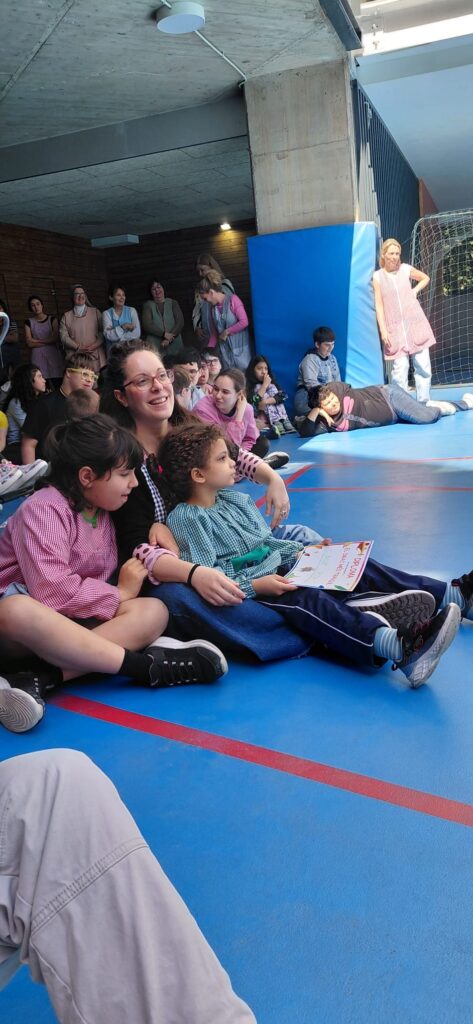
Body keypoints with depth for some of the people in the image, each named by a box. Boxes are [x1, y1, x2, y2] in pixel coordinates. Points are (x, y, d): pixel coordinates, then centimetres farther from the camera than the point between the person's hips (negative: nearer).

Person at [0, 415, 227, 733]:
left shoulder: (100, 511, 9)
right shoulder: (44, 510, -17)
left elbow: (99, 579, 5)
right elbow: (51, 590, -29)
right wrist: (120, 593, -16)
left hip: (74, 618, 7)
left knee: (153, 611, -17)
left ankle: (41, 678, -33)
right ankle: (149, 665, -36)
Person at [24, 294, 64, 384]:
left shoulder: (52, 319, 8)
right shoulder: (29, 322, 10)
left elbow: (55, 338, -4)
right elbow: (29, 343, 0)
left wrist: (37, 341, -3)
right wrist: (48, 341, -4)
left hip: (53, 355, 0)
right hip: (38, 357, 0)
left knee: (58, 383, -11)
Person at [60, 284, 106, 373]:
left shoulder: (95, 312, 13)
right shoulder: (66, 316, 13)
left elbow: (103, 332, 6)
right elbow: (64, 336, 4)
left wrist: (95, 345, -10)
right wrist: (78, 347, -10)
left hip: (95, 356, 0)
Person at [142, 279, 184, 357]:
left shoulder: (173, 303, 12)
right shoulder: (148, 305, 9)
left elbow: (180, 322, 1)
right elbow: (147, 325, -4)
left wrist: (169, 339, -12)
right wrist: (164, 334, -16)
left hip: (175, 346, 1)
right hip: (155, 348, -1)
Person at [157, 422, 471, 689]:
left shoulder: (234, 498, 16)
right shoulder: (185, 518, -10)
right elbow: (201, 576, -18)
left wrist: (302, 550, 8)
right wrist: (255, 586, -26)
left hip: (283, 567, 8)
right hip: (248, 590, -8)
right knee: (307, 600, -35)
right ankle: (400, 646, -58)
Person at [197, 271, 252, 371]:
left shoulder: (233, 299, -6)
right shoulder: (213, 308, 11)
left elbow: (244, 322, -13)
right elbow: (214, 334, 15)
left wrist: (226, 332, -6)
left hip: (239, 347, -5)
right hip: (224, 351, 5)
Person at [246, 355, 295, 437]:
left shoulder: (271, 383, 19)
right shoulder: (249, 387, 3)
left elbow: (282, 396, 2)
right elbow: (254, 403, -13)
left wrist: (266, 401, -16)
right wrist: (265, 385, -7)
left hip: (279, 415, 4)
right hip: (262, 420, -4)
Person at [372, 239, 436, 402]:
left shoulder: (406, 269, 6)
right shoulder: (378, 276, 1)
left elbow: (425, 278, 24)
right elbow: (379, 305, 0)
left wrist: (415, 290, 6)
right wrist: (383, 329, -7)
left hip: (415, 323, 2)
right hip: (395, 328, -2)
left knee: (423, 365, 0)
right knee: (400, 368, -9)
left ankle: (424, 403, 9)